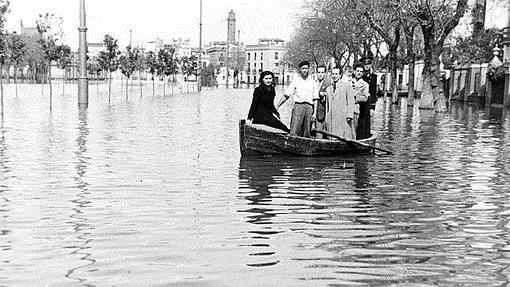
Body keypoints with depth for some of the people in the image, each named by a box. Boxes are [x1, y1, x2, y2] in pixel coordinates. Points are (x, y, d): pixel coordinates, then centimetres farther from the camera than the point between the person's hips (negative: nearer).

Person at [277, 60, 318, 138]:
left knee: (307, 133, 0)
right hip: (298, 106, -2)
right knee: (294, 131, -14)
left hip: (309, 107, 2)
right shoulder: (295, 81, 11)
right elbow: (286, 95, 8)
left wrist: (314, 113, 3)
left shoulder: (313, 82, 14)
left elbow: (315, 99, 12)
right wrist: (277, 106, 2)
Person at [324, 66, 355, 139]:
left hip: (344, 118, -4)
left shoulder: (347, 85, 6)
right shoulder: (328, 89, 20)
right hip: (332, 119, 4)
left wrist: (349, 115, -10)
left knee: (345, 138, -9)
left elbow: (351, 101, 0)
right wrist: (327, 119, 14)